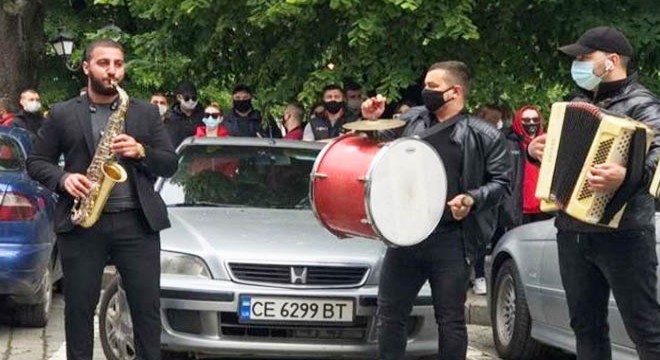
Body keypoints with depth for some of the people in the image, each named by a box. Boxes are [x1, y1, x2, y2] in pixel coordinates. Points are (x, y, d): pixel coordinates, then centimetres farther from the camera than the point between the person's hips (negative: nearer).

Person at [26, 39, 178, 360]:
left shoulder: (146, 113, 10)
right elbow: (36, 161, 8)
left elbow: (170, 164, 8)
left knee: (147, 306, 1)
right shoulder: (61, 115, 7)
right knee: (78, 307, 4)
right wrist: (63, 179, -11)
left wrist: (142, 152, -11)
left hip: (137, 223, 1)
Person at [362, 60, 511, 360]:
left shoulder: (483, 136, -2)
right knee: (390, 312, 7)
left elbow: (501, 182, -1)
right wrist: (371, 122, 4)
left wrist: (473, 199, -17)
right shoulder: (411, 120, 10)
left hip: (451, 241, -4)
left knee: (450, 319, 4)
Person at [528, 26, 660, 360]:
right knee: (586, 325, 14)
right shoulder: (578, 103, 17)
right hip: (572, 233, 8)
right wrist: (535, 148, 6)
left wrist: (627, 175, -44)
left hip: (622, 234, -8)